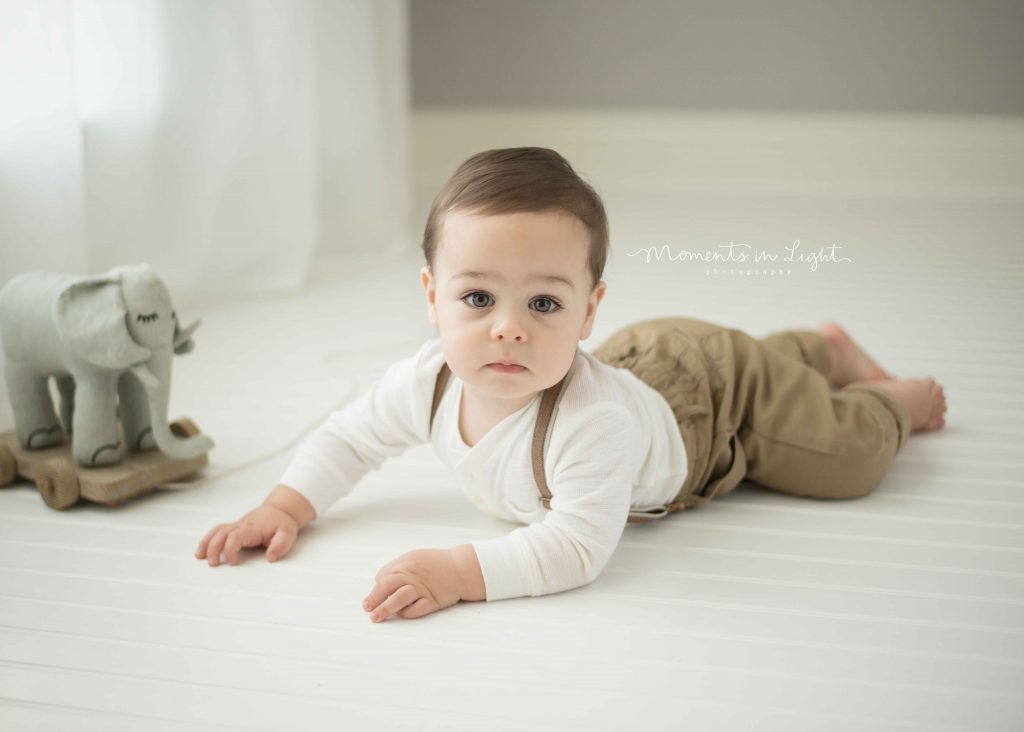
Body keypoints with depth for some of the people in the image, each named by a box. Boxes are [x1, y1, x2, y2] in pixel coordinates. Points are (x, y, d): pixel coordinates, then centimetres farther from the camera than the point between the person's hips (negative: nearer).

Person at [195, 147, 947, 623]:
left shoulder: (591, 420, -51)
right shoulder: (427, 381, -32)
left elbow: (579, 547, -55)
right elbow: (350, 437, -15)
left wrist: (461, 571, -60)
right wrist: (284, 508, -27)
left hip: (712, 384, -6)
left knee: (846, 457, 2)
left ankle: (896, 397, 35)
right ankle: (823, 346, 59)